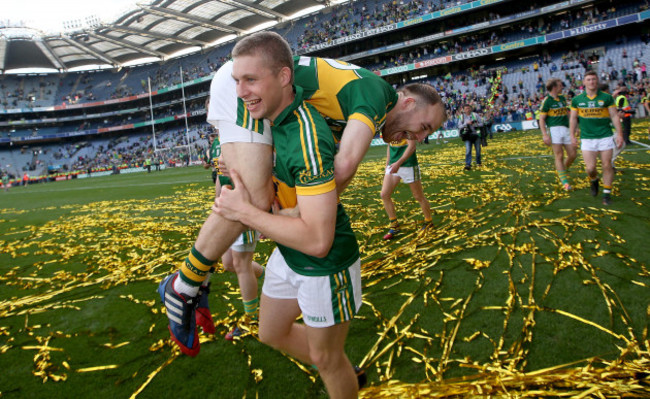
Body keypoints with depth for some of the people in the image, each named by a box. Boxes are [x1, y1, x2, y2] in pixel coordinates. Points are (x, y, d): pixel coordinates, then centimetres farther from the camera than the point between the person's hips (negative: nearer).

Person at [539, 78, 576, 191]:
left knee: (573, 154, 2)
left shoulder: (562, 98, 17)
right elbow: (541, 119, -8)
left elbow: (568, 113, 25)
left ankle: (563, 169, 29)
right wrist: (545, 135, -16)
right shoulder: (547, 101, -5)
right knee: (559, 156, -5)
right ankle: (565, 182, 0)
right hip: (554, 129, -6)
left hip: (566, 128, 6)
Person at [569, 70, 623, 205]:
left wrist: (619, 134, -2)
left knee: (607, 165, 1)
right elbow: (573, 118, 11)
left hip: (606, 136, 0)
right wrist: (572, 135, 6)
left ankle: (607, 193, 13)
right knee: (590, 167, -5)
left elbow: (614, 116, 4)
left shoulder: (607, 97, 2)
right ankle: (594, 180, 30)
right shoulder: (577, 99, 4)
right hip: (587, 138, 0)